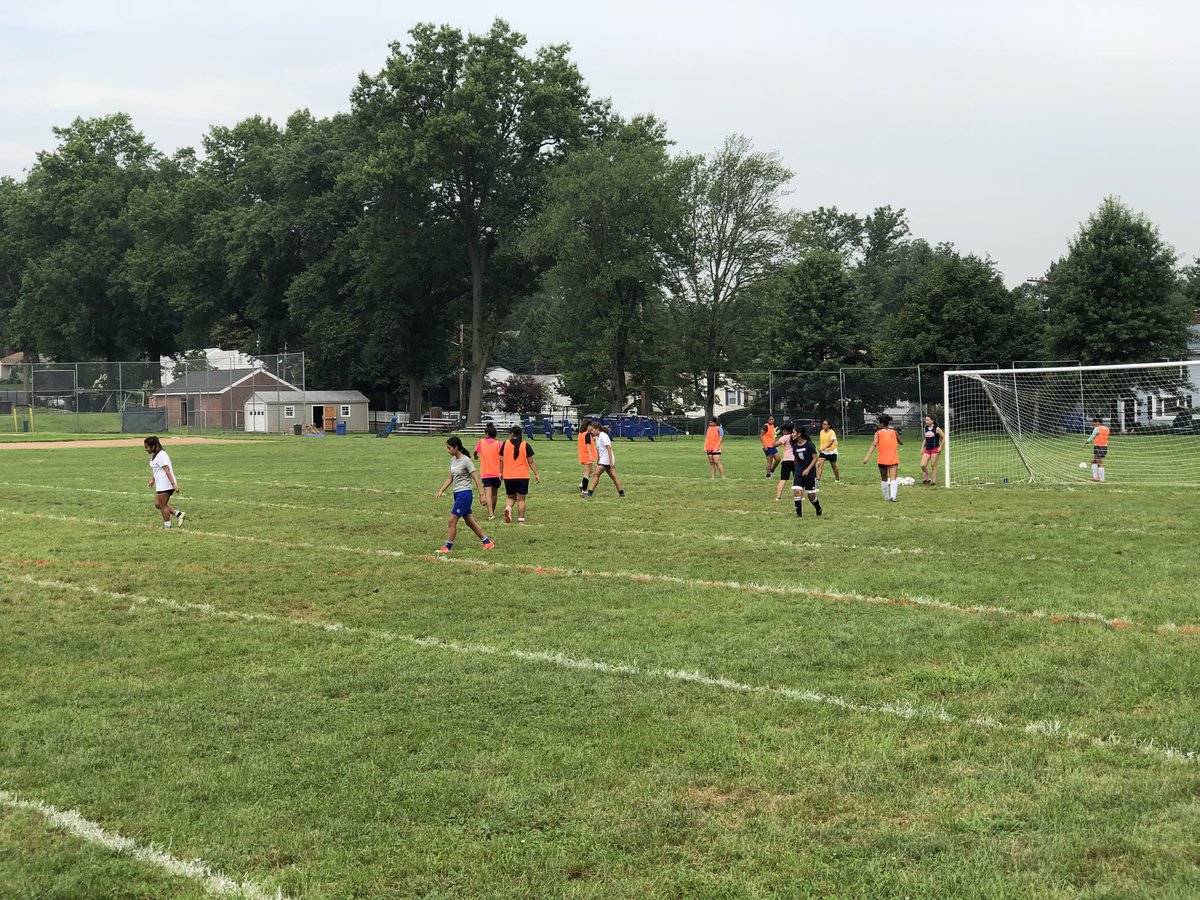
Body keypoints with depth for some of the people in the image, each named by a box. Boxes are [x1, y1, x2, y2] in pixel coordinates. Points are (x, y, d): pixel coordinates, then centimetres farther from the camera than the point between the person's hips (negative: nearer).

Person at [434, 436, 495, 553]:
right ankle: (487, 542, 19)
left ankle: (448, 547, 0)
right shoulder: (453, 460, 10)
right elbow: (450, 478, 18)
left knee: (453, 520, -7)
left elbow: (476, 478, -14)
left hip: (464, 494, -9)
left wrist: (482, 495, -17)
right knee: (469, 521, 12)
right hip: (457, 494, 9)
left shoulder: (466, 461, -14)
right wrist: (441, 491, 11)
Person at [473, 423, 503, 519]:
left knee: (488, 494, -9)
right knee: (494, 494, 16)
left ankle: (490, 514, -24)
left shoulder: (481, 443, 2)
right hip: (497, 473, 1)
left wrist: (476, 457, 43)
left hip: (485, 474, -1)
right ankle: (492, 511, 29)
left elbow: (475, 453, 21)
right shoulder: (498, 444, -1)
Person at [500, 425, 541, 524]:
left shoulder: (505, 444, -1)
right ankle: (521, 520, 3)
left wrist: (501, 472, 15)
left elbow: (501, 460, 3)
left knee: (511, 497, 16)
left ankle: (508, 508, -13)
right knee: (521, 499, 5)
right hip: (522, 476, -1)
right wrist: (536, 474, 6)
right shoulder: (525, 445, -3)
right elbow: (531, 462, -1)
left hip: (508, 476, 1)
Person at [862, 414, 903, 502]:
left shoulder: (878, 433, -3)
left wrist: (867, 456, -25)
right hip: (893, 459, 0)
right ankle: (893, 495, -30)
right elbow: (901, 443, 17)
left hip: (882, 460, 0)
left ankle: (886, 497, 24)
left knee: (884, 479, 18)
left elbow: (874, 444, -18)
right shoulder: (894, 432, 4)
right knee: (893, 478, -9)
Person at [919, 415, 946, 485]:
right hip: (927, 449, 5)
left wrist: (940, 447, -10)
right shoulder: (926, 428, 9)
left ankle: (934, 480, 8)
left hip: (935, 449, -5)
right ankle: (927, 478, 13)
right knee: (922, 465, -5)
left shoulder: (936, 429, -8)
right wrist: (922, 448, 13)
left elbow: (944, 437, -6)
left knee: (934, 466, -1)